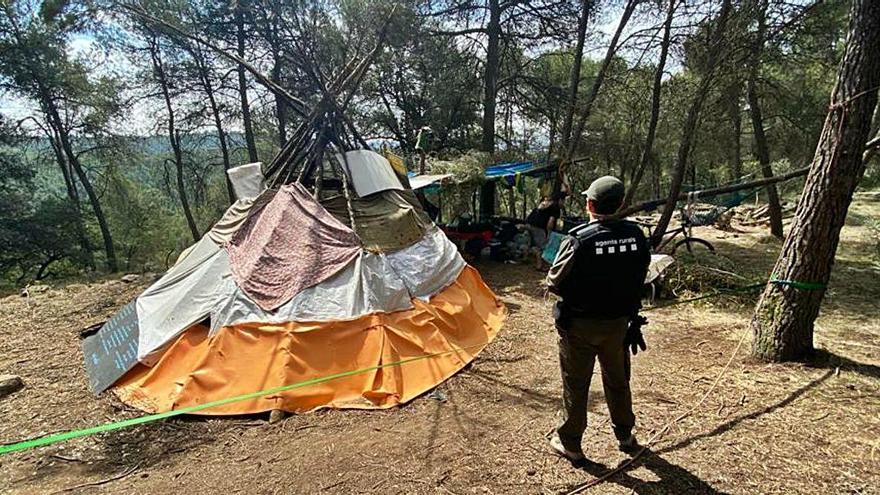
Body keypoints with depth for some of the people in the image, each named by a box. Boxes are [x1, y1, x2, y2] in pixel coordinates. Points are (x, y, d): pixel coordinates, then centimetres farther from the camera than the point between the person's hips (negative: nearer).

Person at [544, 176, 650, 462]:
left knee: (576, 384, 11)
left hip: (580, 324, -4)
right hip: (619, 322, 4)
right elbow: (639, 279, 3)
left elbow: (554, 283, -16)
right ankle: (625, 436, 41)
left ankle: (570, 443, 25)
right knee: (617, 379, 23)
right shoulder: (636, 235, -9)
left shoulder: (578, 240, -23)